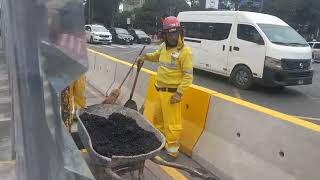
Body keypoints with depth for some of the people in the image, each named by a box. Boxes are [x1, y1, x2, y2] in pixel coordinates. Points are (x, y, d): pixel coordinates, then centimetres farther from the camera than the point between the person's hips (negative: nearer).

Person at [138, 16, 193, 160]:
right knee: (158, 118, 22)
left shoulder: (185, 51, -15)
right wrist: (146, 57, 15)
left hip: (172, 93, -8)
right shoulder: (164, 46, 9)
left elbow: (188, 75, -17)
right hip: (160, 90, 8)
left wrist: (179, 93, -21)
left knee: (172, 123, -3)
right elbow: (157, 56, 32)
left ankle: (172, 151, 11)